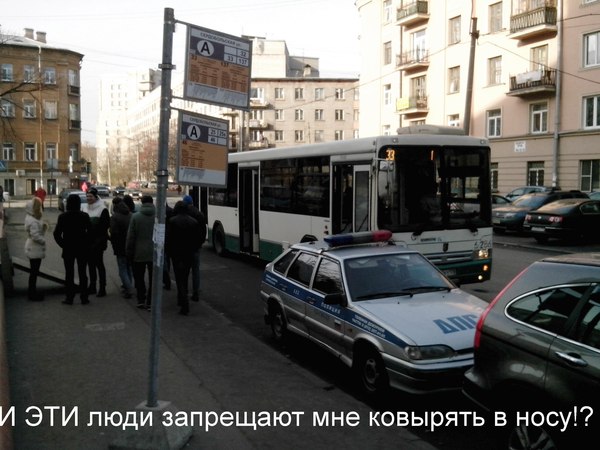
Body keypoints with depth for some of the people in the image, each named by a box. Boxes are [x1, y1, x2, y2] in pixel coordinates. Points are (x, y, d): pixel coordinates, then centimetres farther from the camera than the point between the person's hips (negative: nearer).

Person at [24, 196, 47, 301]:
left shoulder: (33, 219, 10)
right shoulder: (33, 221, -21)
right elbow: (35, 236, -28)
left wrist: (44, 227, -2)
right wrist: (44, 241, -12)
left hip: (34, 249, 10)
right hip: (35, 250, -10)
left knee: (34, 271, 16)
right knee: (34, 272, -2)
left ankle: (32, 292, 25)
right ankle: (33, 294, 5)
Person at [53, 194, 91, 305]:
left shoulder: (63, 216, -7)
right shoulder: (84, 216, -8)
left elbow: (56, 233, -8)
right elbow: (90, 231, -8)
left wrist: (62, 244, 2)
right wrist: (86, 244, 3)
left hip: (68, 249, 0)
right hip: (82, 249, 0)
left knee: (69, 274, 8)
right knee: (82, 273, 8)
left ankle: (69, 298, 10)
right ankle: (84, 298, 10)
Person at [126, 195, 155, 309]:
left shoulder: (135, 217, -7)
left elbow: (130, 237, -4)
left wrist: (129, 252, 4)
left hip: (139, 254, 0)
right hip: (154, 253, 0)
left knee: (139, 278, 15)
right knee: (153, 279, 8)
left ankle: (141, 300, 17)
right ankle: (150, 302, 7)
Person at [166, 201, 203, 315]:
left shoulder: (172, 221, -10)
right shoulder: (194, 221, 3)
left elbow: (168, 238, -12)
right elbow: (199, 238, 4)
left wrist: (168, 251, 2)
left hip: (177, 254, -4)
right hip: (189, 254, 4)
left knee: (179, 279, -3)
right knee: (185, 278, 20)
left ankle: (185, 305, -13)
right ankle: (181, 299, 32)